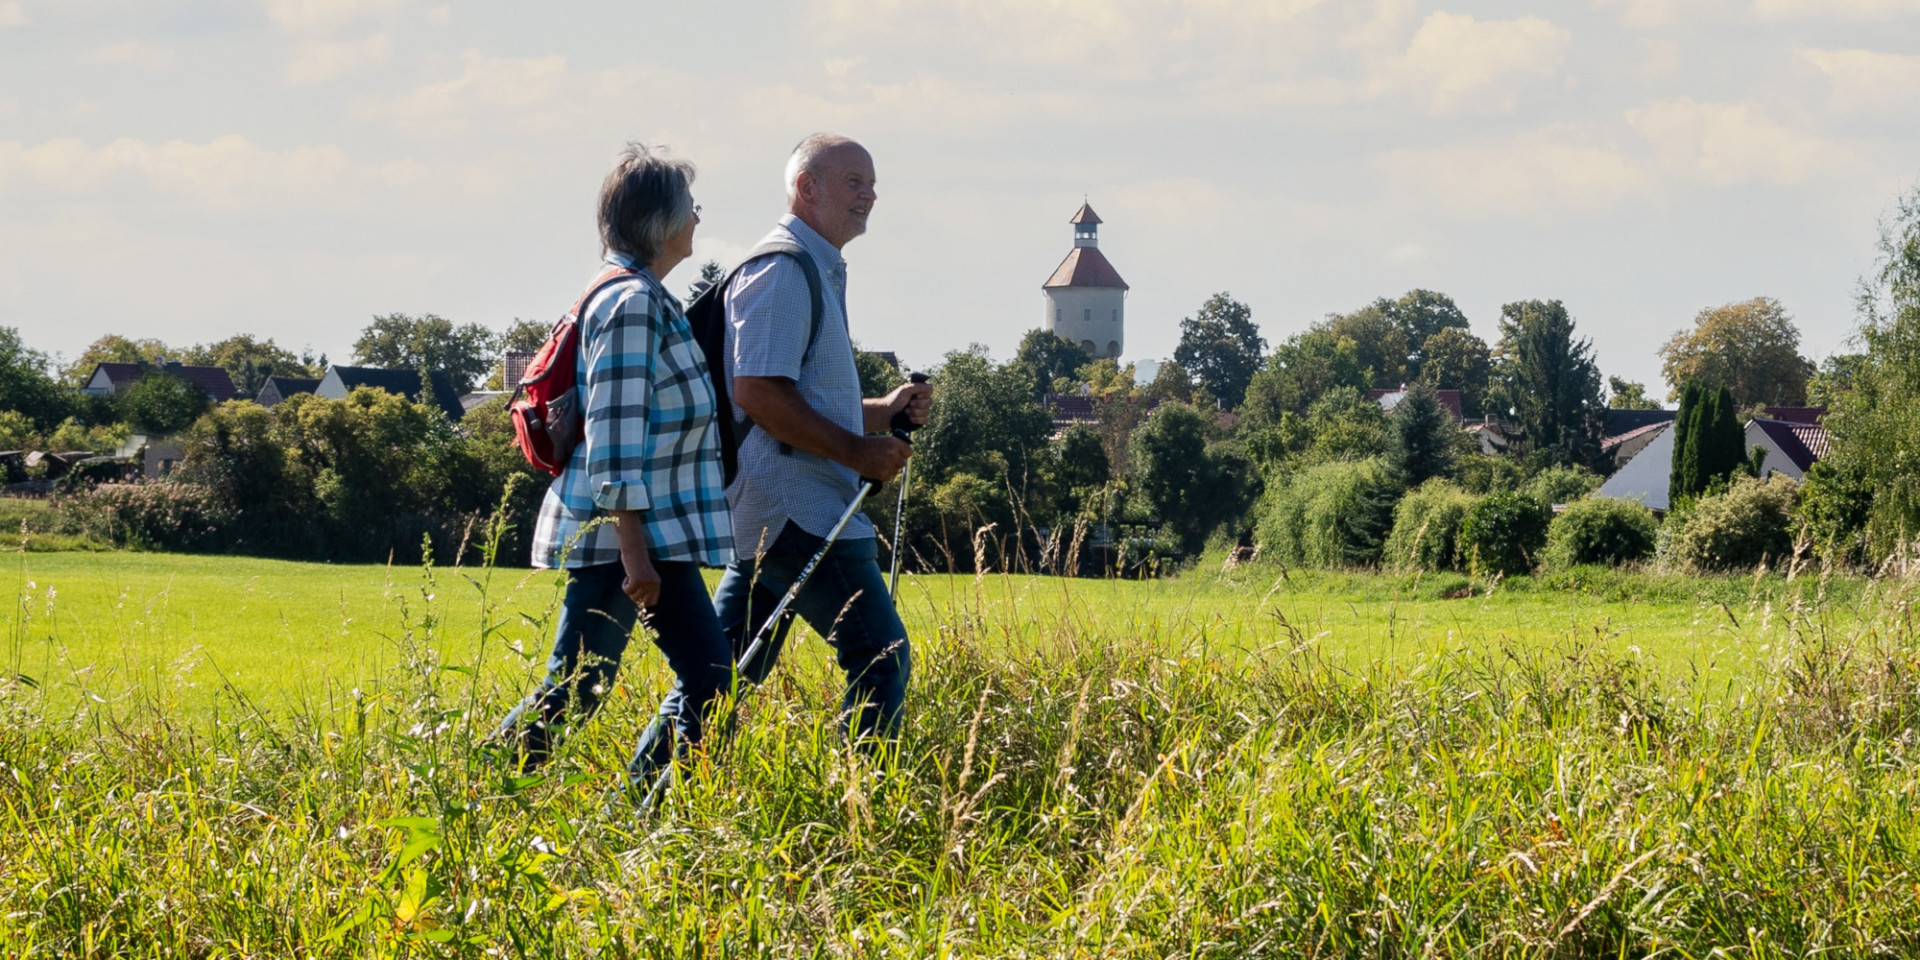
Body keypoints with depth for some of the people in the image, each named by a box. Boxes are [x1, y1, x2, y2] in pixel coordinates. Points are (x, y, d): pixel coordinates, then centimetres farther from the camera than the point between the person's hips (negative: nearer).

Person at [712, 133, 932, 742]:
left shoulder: (819, 273, 23)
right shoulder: (781, 271, -11)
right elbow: (758, 393, -20)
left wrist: (885, 412, 12)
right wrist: (858, 451, -17)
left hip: (763, 510, 10)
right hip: (796, 509, -10)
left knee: (730, 671, 9)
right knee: (881, 658, -9)